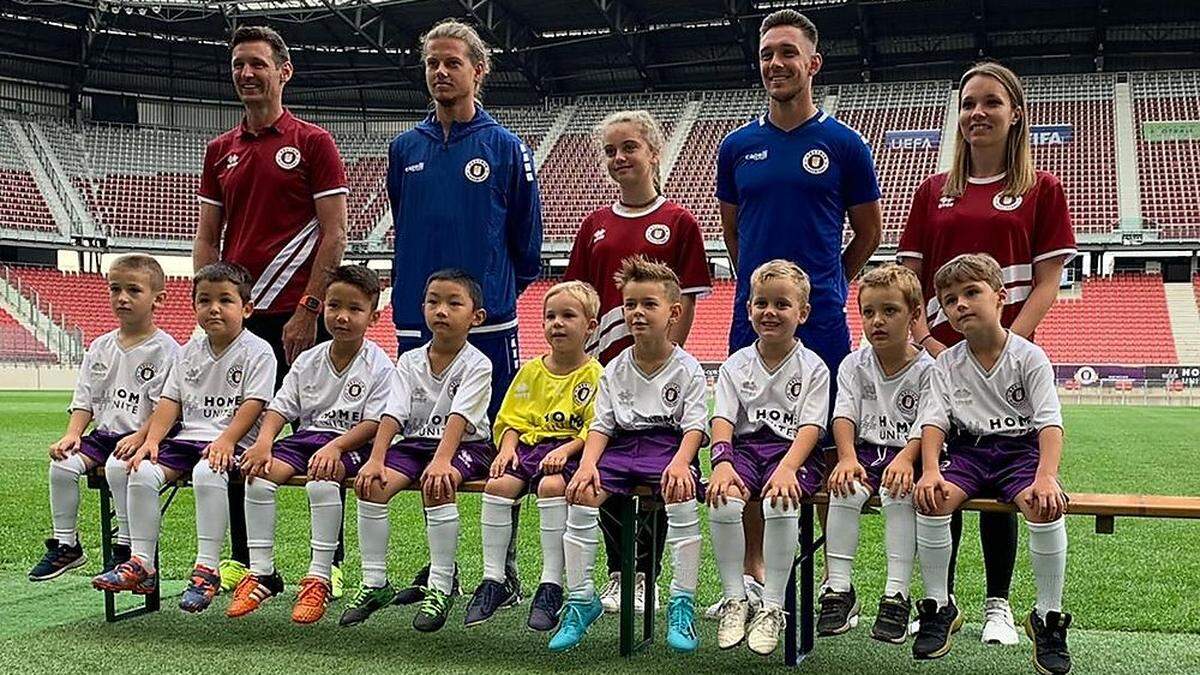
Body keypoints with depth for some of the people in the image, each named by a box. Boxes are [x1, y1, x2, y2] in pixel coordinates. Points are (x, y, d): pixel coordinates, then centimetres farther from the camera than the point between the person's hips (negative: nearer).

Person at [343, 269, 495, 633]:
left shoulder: (476, 364, -7)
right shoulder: (410, 361, 7)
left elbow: (459, 416, -21)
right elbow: (393, 414, -3)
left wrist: (441, 460, -34)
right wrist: (376, 458, -17)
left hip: (465, 445, -4)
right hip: (414, 442, 5)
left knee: (437, 485, -35)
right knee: (371, 484, -21)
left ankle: (441, 586, -24)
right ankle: (374, 582, -9)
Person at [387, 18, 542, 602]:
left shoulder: (505, 148, 0)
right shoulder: (405, 149, 10)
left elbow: (526, 234, 5)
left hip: (489, 321, -4)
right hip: (417, 322, 4)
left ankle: (505, 568, 11)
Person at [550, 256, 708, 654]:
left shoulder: (687, 370, 0)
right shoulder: (614, 370, 10)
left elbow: (695, 426, -8)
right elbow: (601, 425, 5)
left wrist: (680, 462, -29)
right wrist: (588, 462, -15)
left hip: (669, 445, -3)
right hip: (622, 445, 4)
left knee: (681, 494, -34)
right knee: (582, 492, -22)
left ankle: (682, 603, -24)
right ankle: (580, 597, -11)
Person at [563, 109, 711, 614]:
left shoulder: (678, 222, -2)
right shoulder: (596, 225, 10)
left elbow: (686, 303, -4)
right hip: (602, 367, 4)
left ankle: (645, 578, 15)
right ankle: (617, 573, 21)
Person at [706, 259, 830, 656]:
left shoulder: (813, 368, 4)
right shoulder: (736, 364, 12)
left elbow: (810, 427, -7)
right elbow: (723, 419, 1)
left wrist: (786, 469, -25)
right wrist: (722, 463, -19)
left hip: (792, 449, -2)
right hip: (745, 445, 3)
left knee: (781, 501, -34)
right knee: (723, 499, -28)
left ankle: (773, 607, -21)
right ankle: (734, 599, -12)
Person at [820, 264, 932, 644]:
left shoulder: (926, 369, -1)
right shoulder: (855, 364, 9)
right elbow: (845, 416, -1)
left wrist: (905, 458, -30)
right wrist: (848, 458, -21)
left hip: (907, 453, -2)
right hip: (865, 449, 3)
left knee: (899, 494, -33)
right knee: (844, 490, -27)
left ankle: (896, 595, -28)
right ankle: (838, 589, -23)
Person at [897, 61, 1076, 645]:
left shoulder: (1042, 190, 4)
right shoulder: (934, 192, 10)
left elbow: (1046, 283, -2)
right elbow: (906, 279, 7)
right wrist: (926, 341, -8)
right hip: (938, 359, 2)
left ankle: (998, 604, 19)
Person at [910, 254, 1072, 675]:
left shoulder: (1029, 357, -3)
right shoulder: (947, 363, 6)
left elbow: (1050, 421, -12)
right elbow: (933, 419, -3)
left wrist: (1046, 476, -29)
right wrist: (931, 470, -22)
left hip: (1021, 447, -2)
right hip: (966, 448, 2)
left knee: (1045, 507, -32)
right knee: (931, 499, -28)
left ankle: (1048, 615, -13)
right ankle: (939, 607, -10)